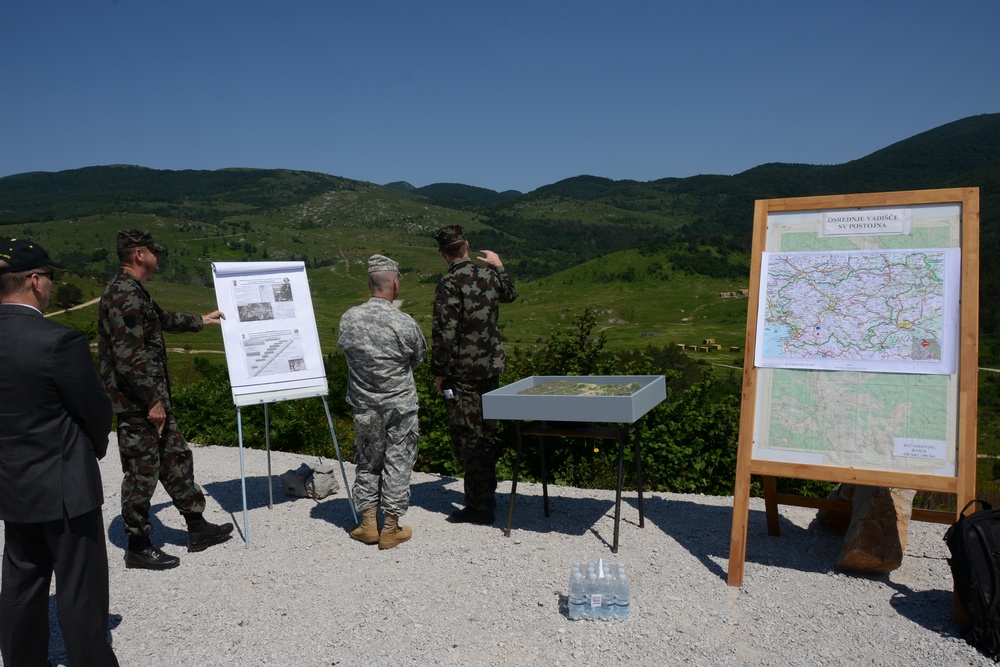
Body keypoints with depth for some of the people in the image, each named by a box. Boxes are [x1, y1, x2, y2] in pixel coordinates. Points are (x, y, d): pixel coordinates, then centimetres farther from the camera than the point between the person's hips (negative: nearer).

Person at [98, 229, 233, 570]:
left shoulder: (133, 292, 13)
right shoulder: (125, 295, -20)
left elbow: (161, 318, 33)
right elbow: (130, 357, -26)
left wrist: (200, 320, 43)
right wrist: (153, 401, -22)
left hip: (150, 399, 11)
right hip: (138, 403, -11)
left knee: (176, 456, 15)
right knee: (142, 472, 1)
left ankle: (197, 528, 26)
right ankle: (138, 547, 15)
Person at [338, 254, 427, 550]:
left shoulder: (349, 318, -10)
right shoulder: (405, 323, -19)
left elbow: (344, 348, 5)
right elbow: (419, 358, -2)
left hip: (364, 406, 3)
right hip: (400, 405, -3)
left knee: (368, 463, 19)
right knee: (397, 464, 9)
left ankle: (368, 524, 24)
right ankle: (390, 529, 17)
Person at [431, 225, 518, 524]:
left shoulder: (450, 282, -15)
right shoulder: (488, 274, 5)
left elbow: (444, 332, -19)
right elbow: (510, 295, 27)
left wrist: (440, 372, -10)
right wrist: (499, 266, 40)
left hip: (463, 371, -7)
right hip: (492, 365, 7)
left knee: (467, 436, -1)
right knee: (486, 431, 17)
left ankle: (479, 506, 4)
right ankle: (487, 492, 29)